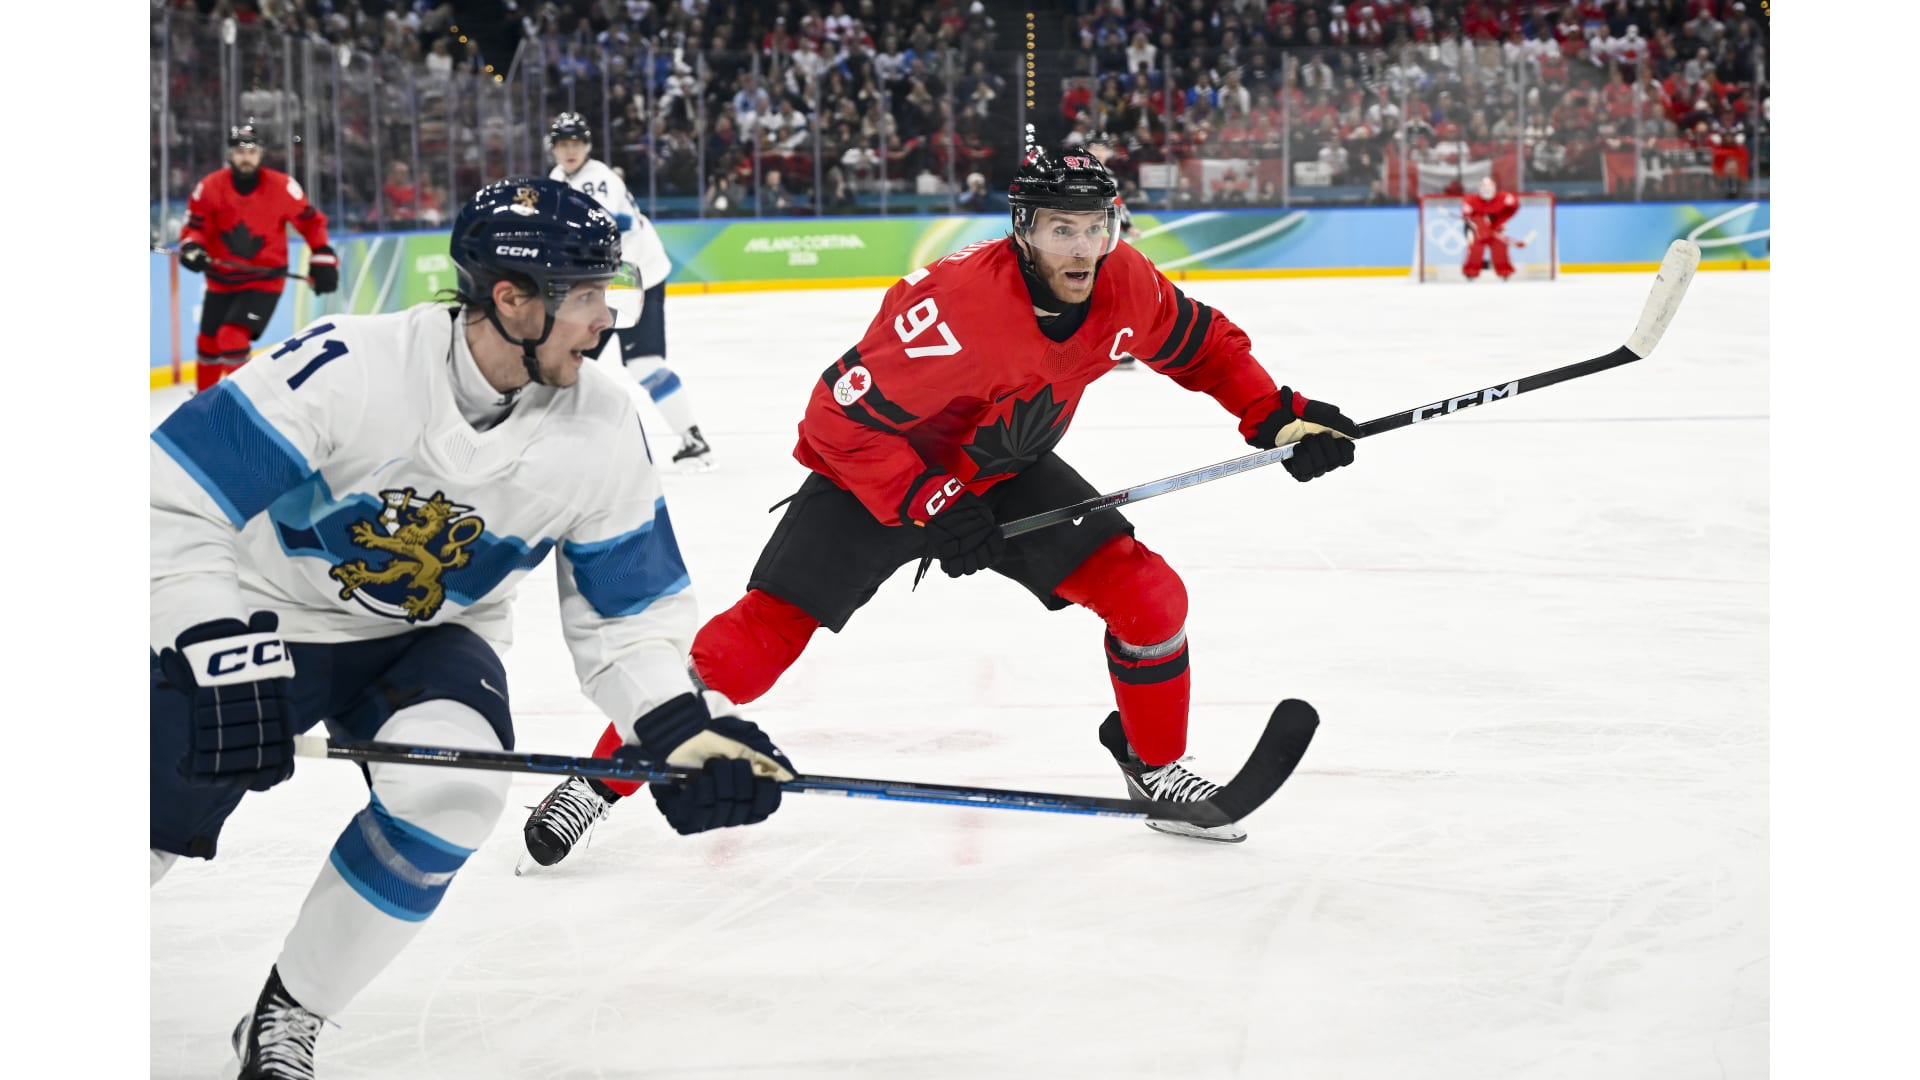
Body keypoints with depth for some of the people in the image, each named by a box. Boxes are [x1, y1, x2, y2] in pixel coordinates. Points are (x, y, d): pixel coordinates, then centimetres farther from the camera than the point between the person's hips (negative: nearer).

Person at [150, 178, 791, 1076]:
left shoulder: (600, 429, -15)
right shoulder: (346, 369, -30)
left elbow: (626, 610, -4)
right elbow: (171, 504, -27)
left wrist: (685, 728, -20)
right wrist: (223, 657, -36)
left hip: (427, 640, 3)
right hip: (254, 623, -2)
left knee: (450, 789, -27)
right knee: (159, 822, -9)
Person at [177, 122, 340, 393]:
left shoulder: (282, 187, -16)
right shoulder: (209, 187, -12)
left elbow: (310, 221, -2)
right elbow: (195, 225, -3)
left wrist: (323, 259, -5)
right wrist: (192, 247, -24)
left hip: (265, 279, -4)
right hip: (221, 278, 4)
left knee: (232, 339, -21)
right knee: (208, 343, 15)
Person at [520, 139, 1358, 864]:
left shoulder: (1126, 287, -16)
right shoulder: (957, 308, -36)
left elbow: (1198, 342, 7)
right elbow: (844, 415, -30)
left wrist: (1277, 415, 0)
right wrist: (929, 508, -31)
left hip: (1001, 472, 6)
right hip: (874, 472, -6)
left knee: (1148, 596, -6)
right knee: (760, 638, -15)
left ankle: (1155, 766, 19)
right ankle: (600, 782, -2)